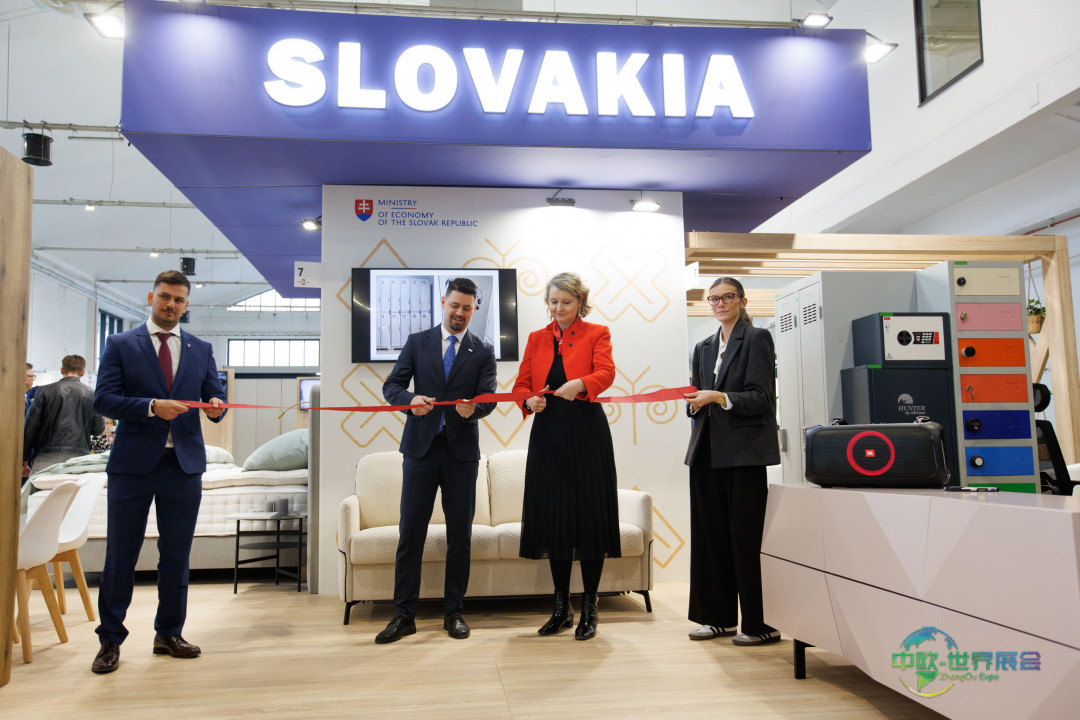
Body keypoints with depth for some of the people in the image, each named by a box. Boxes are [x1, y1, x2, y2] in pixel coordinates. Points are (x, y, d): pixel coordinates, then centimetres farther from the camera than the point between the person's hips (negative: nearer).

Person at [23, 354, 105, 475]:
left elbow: (30, 427, 5)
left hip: (48, 457, 0)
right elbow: (99, 429, 9)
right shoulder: (92, 395, 6)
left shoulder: (45, 391, 5)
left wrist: (24, 458, 13)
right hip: (79, 455, 0)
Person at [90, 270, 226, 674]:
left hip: (184, 464, 3)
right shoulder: (121, 345, 4)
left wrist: (216, 407, -15)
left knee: (177, 555, 9)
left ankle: (169, 633, 23)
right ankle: (110, 639, 16)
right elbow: (103, 400, -5)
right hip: (133, 463, -2)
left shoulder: (201, 350, 12)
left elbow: (215, 397, 9)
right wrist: (152, 407, -19)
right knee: (120, 553, 4)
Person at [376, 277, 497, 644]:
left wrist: (473, 407, -25)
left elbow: (489, 397, -2)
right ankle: (404, 614, 10)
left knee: (460, 535, 6)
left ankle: (453, 611, 19)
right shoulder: (417, 342, 9)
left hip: (462, 451, 0)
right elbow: (391, 385, 3)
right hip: (421, 447, 0)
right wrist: (410, 400, -19)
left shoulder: (483, 352, 8)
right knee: (410, 532, 1)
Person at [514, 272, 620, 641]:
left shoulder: (596, 334, 4)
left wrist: (580, 384, -34)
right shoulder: (536, 338, 15)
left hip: (587, 435, -3)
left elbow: (605, 372, -13)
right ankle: (562, 607, 20)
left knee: (589, 517, -2)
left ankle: (589, 609, 11)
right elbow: (521, 385, 11)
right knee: (554, 518, 7)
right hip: (548, 436, 4)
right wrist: (530, 401, -12)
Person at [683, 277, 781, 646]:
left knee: (746, 539, -4)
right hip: (707, 452, 7)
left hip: (744, 451, -6)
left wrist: (717, 397, -22)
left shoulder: (757, 339, -2)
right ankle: (719, 617, 20)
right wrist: (694, 401, -3)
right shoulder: (704, 347, 18)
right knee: (710, 535, 9)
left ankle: (761, 624, 7)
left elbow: (761, 398, -10)